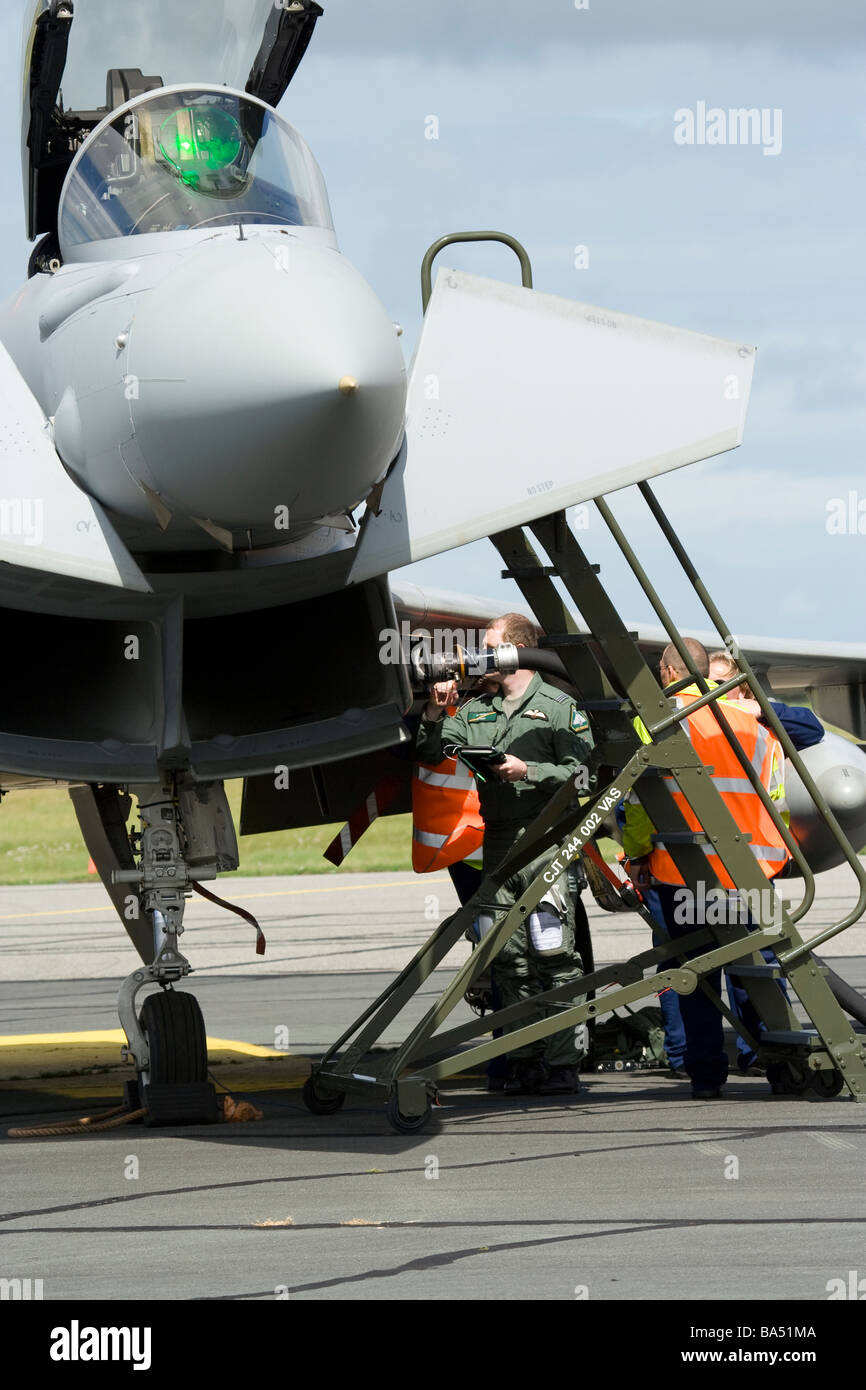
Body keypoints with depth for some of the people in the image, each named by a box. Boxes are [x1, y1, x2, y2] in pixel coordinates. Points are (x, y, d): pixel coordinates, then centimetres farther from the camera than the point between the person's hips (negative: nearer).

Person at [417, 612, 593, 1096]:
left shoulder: (558, 707, 0)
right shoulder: (475, 710, 18)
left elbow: (580, 772, -7)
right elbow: (433, 753, 13)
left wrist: (528, 772, -16)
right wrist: (435, 714, -1)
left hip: (546, 840, -6)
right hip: (497, 842, 6)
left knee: (554, 955, -10)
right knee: (511, 958, 6)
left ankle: (562, 1064, -10)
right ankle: (525, 1061, 10)